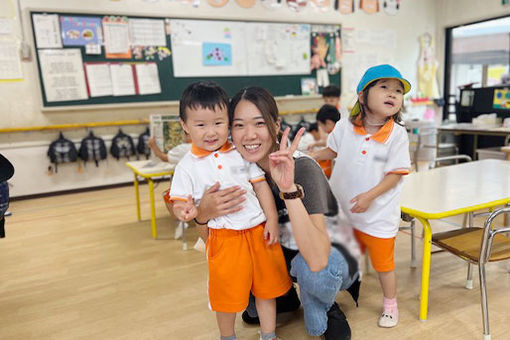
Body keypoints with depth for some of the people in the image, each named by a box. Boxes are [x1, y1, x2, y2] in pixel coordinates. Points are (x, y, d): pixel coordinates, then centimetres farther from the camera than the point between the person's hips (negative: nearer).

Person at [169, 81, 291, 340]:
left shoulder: (242, 153, 0)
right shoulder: (187, 167, -4)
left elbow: (261, 185, 4)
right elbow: (179, 202, -1)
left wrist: (272, 220, -1)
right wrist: (187, 211, -25)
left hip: (258, 229, 2)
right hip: (224, 237, -2)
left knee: (267, 285, 16)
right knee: (227, 293, 14)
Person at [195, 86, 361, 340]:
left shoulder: (302, 167, -30)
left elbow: (317, 260, -40)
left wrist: (288, 188, -47)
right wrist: (204, 212, -31)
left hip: (332, 253, -5)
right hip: (285, 250, 6)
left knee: (311, 268, -37)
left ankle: (324, 310, 0)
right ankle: (283, 298, 15)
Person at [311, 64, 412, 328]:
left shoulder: (397, 134, -15)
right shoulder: (345, 126, -8)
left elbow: (396, 174, -14)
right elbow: (333, 150, 11)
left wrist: (370, 195, -23)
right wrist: (311, 157, -2)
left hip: (378, 214, -3)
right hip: (344, 210, 3)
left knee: (383, 263, 13)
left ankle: (390, 304, 39)